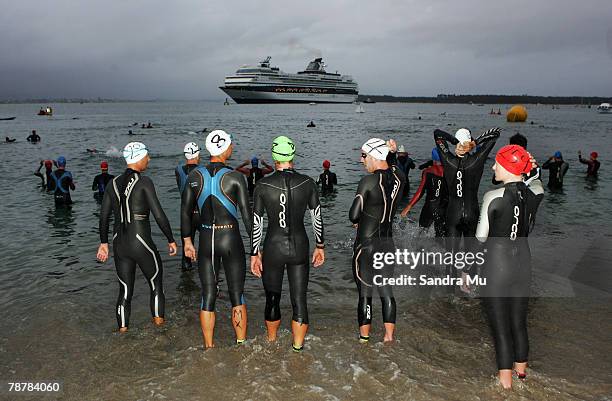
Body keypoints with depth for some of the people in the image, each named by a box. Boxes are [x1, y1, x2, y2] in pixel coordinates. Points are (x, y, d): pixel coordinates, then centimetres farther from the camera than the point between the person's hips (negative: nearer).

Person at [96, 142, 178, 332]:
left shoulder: (114, 182, 5)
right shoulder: (144, 182, -12)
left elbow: (104, 216, 9)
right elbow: (159, 215, -15)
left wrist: (103, 243, 19)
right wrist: (171, 240, -6)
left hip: (119, 244, 6)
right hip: (141, 244, -5)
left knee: (125, 290, 15)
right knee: (156, 284, 16)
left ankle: (122, 330, 19)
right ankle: (158, 321, 22)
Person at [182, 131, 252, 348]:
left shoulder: (195, 175, -1)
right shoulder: (235, 177, -11)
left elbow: (185, 210, 5)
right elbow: (247, 214, -10)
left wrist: (187, 240, 16)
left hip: (206, 240, 3)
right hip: (231, 240, -3)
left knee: (208, 296, 11)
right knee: (237, 295, 10)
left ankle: (209, 347, 21)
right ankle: (241, 344, 20)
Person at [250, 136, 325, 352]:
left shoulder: (262, 185, -7)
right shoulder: (307, 183, -4)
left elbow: (256, 223, -4)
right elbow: (317, 218, 2)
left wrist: (254, 254, 4)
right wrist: (320, 246, 14)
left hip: (272, 247, 0)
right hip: (299, 247, 0)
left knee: (272, 299, 18)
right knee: (299, 300, 9)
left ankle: (271, 343, 40)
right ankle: (298, 349, 16)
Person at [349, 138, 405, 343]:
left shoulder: (368, 181, -18)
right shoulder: (399, 177, -1)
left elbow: (353, 215, -16)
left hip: (366, 245, -6)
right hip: (387, 242, 6)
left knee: (364, 293, 6)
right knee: (386, 291, 16)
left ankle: (364, 338, 16)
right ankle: (389, 336, 22)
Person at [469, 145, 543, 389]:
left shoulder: (493, 197, -19)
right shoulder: (535, 194, -5)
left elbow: (481, 237, -9)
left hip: (497, 265, -6)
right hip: (523, 261, 6)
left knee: (500, 326, 8)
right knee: (519, 322, 22)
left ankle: (505, 379, 20)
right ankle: (520, 368, 40)